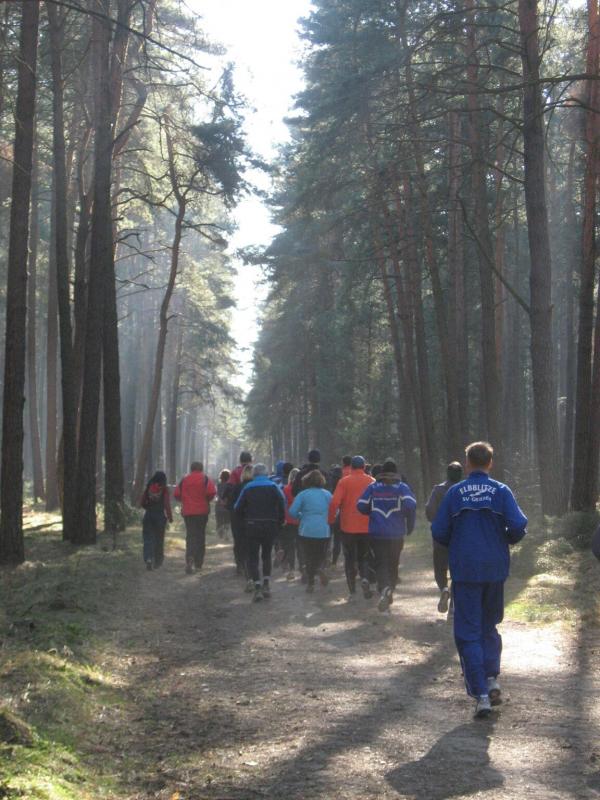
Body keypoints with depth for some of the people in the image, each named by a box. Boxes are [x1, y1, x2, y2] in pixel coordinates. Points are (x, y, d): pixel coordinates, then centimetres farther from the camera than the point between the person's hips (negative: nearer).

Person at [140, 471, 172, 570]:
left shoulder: (148, 488, 2)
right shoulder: (164, 489, -6)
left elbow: (142, 503, 5)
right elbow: (167, 504, -12)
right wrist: (170, 516, -1)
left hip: (148, 514, 1)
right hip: (160, 515, -1)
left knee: (148, 538, 1)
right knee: (159, 539, 12)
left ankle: (148, 559, -20)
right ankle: (157, 561, 21)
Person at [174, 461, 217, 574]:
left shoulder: (184, 480, 6)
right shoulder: (205, 479, -1)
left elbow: (177, 494, 2)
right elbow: (212, 491, -16)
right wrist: (207, 500, 3)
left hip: (187, 512, 1)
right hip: (202, 511, -1)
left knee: (190, 536, 2)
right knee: (201, 536, 11)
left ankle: (190, 559, -19)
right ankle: (198, 562, 15)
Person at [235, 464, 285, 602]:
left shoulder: (248, 488, -1)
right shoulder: (273, 487, -1)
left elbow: (238, 508, 0)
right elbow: (282, 505, -9)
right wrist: (280, 522, 3)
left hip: (252, 527, -1)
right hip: (270, 526, 1)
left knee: (253, 557, 3)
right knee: (266, 554, 19)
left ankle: (257, 587, -12)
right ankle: (266, 585, 10)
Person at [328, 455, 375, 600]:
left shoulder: (344, 482, -5)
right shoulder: (371, 481, -1)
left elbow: (334, 502, -13)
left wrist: (331, 520, 0)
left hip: (348, 528, -1)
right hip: (367, 528, 1)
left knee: (350, 559, 11)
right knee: (363, 558, 16)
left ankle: (352, 592, 7)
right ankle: (365, 578, -12)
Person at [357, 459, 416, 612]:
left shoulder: (372, 488, 2)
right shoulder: (402, 488, -1)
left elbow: (361, 506, -3)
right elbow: (410, 505, -15)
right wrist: (409, 526, -2)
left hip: (377, 534, 0)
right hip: (396, 534, 0)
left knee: (380, 563, -1)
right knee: (393, 565, 16)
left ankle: (384, 587, -28)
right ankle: (389, 593, 22)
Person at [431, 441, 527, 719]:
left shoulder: (455, 493, -2)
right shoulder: (501, 491, -2)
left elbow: (438, 532, -4)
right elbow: (518, 526, -11)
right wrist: (505, 541, 11)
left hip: (464, 571, -1)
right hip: (495, 570, 2)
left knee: (468, 632, 2)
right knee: (489, 625, 21)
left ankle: (480, 695, -6)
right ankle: (492, 678, 9)